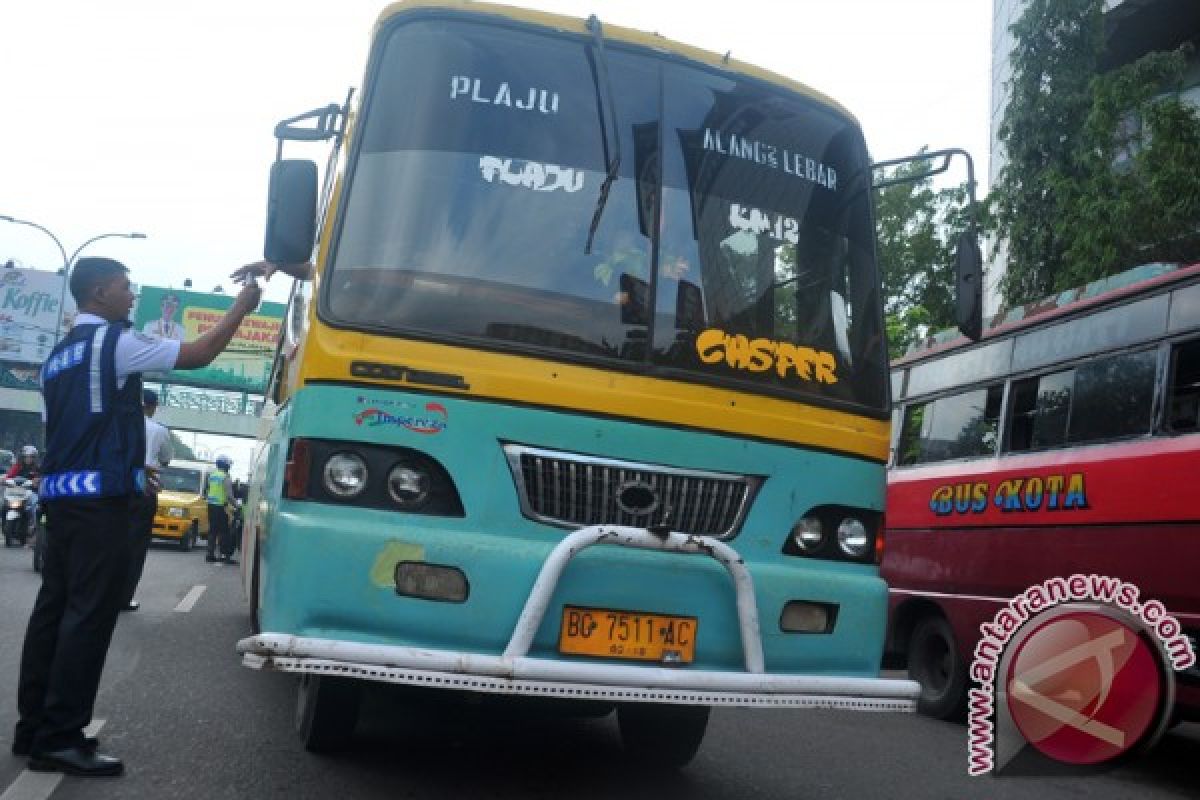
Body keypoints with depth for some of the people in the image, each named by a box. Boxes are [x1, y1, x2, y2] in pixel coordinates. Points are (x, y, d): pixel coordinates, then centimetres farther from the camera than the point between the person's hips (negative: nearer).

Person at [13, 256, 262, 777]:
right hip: (98, 497, -9)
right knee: (89, 614, -9)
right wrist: (240, 308, 3)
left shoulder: (58, 354, 21)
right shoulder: (114, 342, -6)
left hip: (58, 494, 9)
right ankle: (59, 740, -9)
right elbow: (199, 355, -8)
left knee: (53, 608, 10)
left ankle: (33, 729, 15)